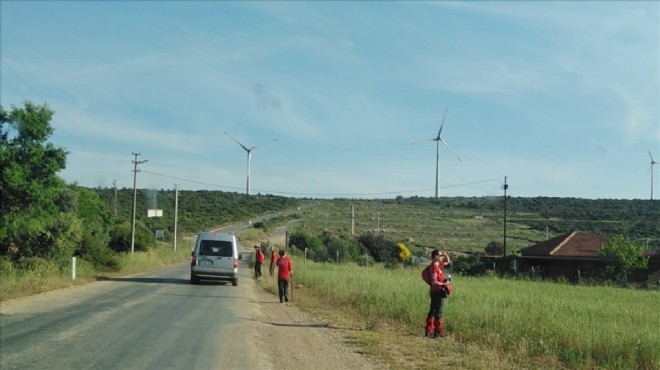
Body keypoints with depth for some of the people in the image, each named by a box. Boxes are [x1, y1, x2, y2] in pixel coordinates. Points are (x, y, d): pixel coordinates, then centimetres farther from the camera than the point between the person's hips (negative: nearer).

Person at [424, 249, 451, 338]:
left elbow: (448, 262, 28)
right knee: (438, 312, -3)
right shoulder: (434, 267, -18)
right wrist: (444, 284, -14)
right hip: (438, 291, -10)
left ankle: (429, 331, 16)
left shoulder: (439, 264, 10)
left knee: (432, 311, 11)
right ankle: (438, 332, 2)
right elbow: (434, 282, -23)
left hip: (435, 292, 10)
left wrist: (446, 255, 9)